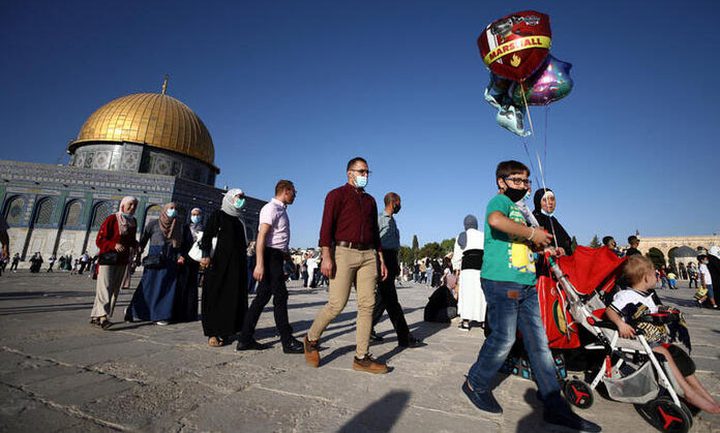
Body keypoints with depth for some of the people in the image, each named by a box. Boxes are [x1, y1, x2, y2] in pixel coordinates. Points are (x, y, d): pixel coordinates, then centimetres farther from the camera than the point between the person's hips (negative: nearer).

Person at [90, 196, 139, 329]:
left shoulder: (133, 222, 12)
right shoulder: (111, 219, -6)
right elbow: (99, 240, -8)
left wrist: (135, 245, 3)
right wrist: (114, 245, -25)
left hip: (122, 262, 7)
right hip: (108, 259, -6)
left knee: (114, 290, 8)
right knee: (105, 288, -13)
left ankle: (95, 317, 18)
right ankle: (103, 317, -19)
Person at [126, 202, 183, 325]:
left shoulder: (178, 227, 11)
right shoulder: (153, 224, 3)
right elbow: (143, 240, 3)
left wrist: (179, 256, -2)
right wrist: (138, 255, -5)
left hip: (170, 263, 3)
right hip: (154, 261, -3)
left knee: (166, 288, 3)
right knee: (148, 287, 0)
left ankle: (162, 315, 11)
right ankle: (138, 313, 15)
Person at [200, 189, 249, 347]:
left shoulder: (240, 220, 18)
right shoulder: (218, 215, 3)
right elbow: (207, 236, -7)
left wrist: (244, 264, 17)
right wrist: (206, 255, -21)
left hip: (237, 264, 6)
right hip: (218, 262, -6)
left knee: (234, 296, 4)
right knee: (216, 295, -3)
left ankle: (226, 329, 12)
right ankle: (213, 333, 2)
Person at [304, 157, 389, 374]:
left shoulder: (370, 200, 22)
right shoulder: (337, 195, 4)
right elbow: (326, 226, -6)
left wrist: (381, 259, 16)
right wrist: (326, 256, -17)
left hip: (368, 255, 6)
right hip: (344, 252, -6)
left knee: (367, 305, 1)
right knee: (337, 304, -7)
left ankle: (362, 357, 10)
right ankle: (311, 339, 19)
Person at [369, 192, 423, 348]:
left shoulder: (392, 220, 20)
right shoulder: (380, 218, -7)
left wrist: (396, 264, 22)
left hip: (391, 259, 9)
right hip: (383, 258, -9)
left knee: (382, 297, 14)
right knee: (391, 299, -6)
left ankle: (368, 328, 26)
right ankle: (405, 337, -3)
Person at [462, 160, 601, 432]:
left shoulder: (518, 209, 24)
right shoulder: (500, 200, -5)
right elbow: (496, 220, -30)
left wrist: (539, 244, 16)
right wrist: (532, 233, -19)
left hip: (527, 284, 9)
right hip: (501, 282, -9)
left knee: (539, 342, 10)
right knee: (504, 338, -4)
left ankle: (555, 407, 19)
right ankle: (475, 385, 18)